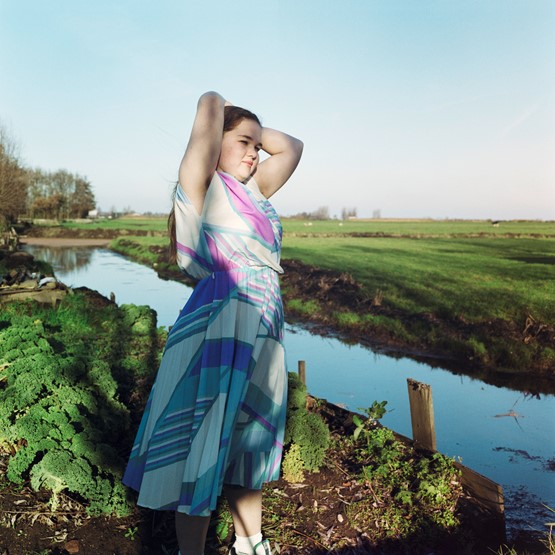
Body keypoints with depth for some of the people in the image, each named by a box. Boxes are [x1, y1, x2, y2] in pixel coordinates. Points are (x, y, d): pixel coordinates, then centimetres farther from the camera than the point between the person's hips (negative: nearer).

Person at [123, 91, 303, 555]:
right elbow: (211, 102, -12)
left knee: (250, 449, 21)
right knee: (201, 456, 3)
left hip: (263, 335, 9)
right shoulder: (202, 186, -6)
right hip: (218, 331, -8)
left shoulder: (252, 189, 14)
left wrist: (253, 130, 18)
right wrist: (219, 116, 9)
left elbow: (292, 146, 22)